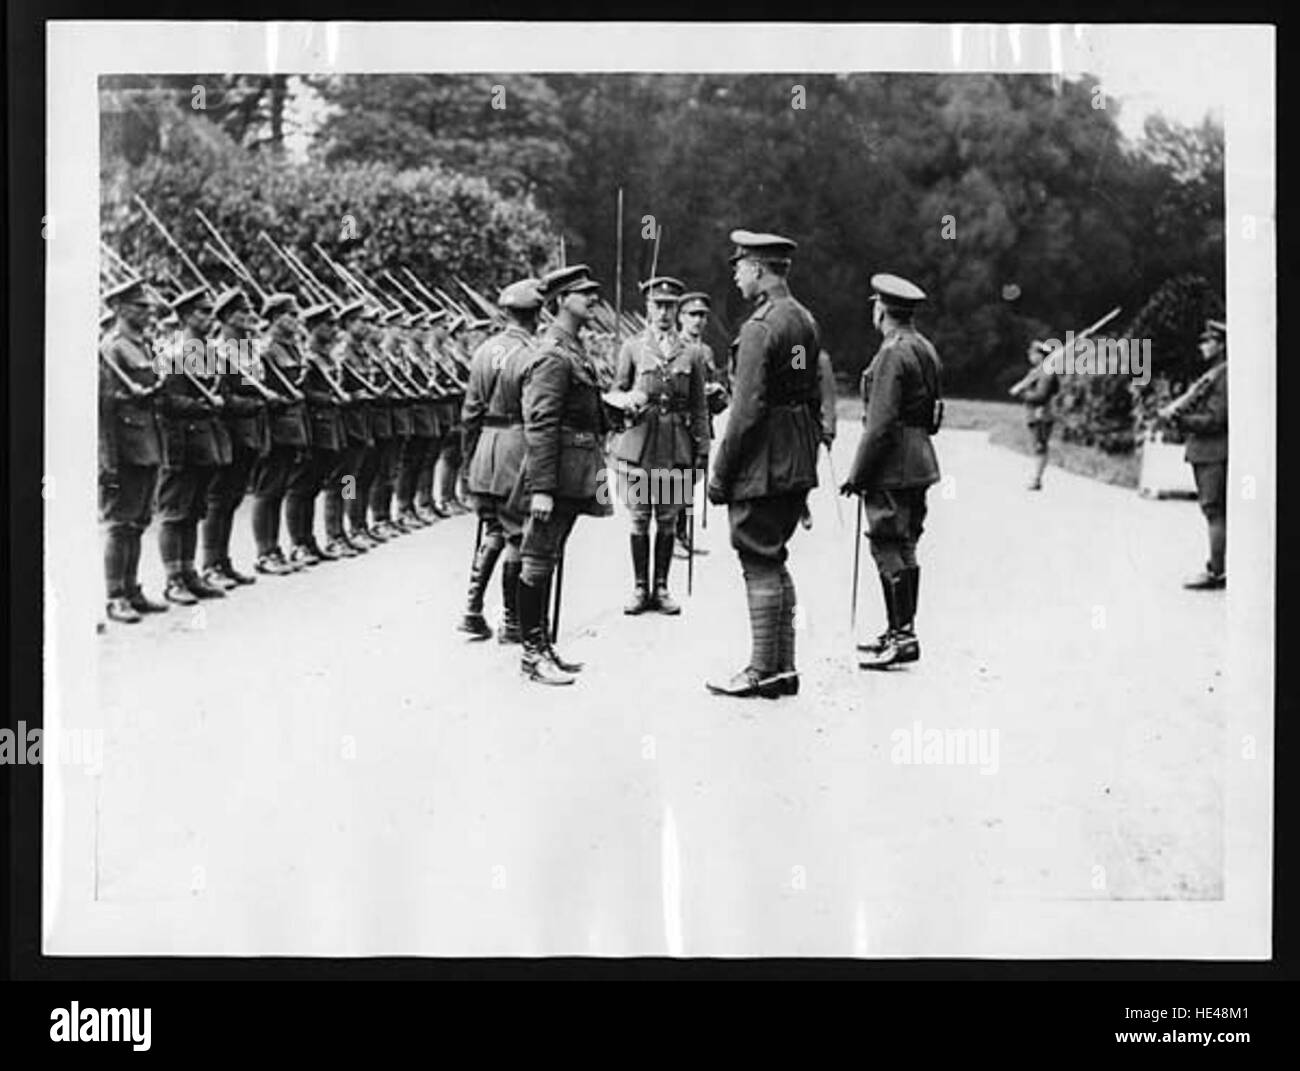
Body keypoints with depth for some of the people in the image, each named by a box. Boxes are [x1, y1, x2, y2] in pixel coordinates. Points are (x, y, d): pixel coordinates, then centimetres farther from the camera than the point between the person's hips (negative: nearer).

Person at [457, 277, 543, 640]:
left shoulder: (484, 351, 7)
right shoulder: (532, 356, -13)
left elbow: (470, 412, 11)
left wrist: (471, 457, 19)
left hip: (485, 449, 7)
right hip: (519, 453, -6)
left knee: (491, 532, 17)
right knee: (518, 537, 2)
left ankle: (472, 610, 9)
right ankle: (512, 622, 8)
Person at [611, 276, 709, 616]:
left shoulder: (690, 353, 9)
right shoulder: (632, 348, 6)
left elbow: (699, 407, 9)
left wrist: (702, 449, 3)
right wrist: (629, 403, -12)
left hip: (676, 448, 1)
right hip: (638, 444, -1)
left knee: (668, 520, 4)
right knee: (639, 520, 2)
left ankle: (661, 588, 12)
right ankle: (640, 589, 9)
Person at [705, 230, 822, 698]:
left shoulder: (760, 328, -17)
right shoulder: (805, 320, 11)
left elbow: (748, 411, -20)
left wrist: (720, 473, -14)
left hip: (761, 464, -9)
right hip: (798, 464, 9)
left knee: (760, 565, -2)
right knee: (774, 562, 16)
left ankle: (764, 672, 4)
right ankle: (783, 666, 21)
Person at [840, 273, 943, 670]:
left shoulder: (893, 355, -16)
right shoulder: (924, 348, 14)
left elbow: (881, 424, -21)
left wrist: (858, 474, -15)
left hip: (892, 469, -10)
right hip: (919, 463, 10)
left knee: (890, 549, -7)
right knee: (904, 548, 14)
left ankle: (903, 636, -6)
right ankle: (900, 632, 21)